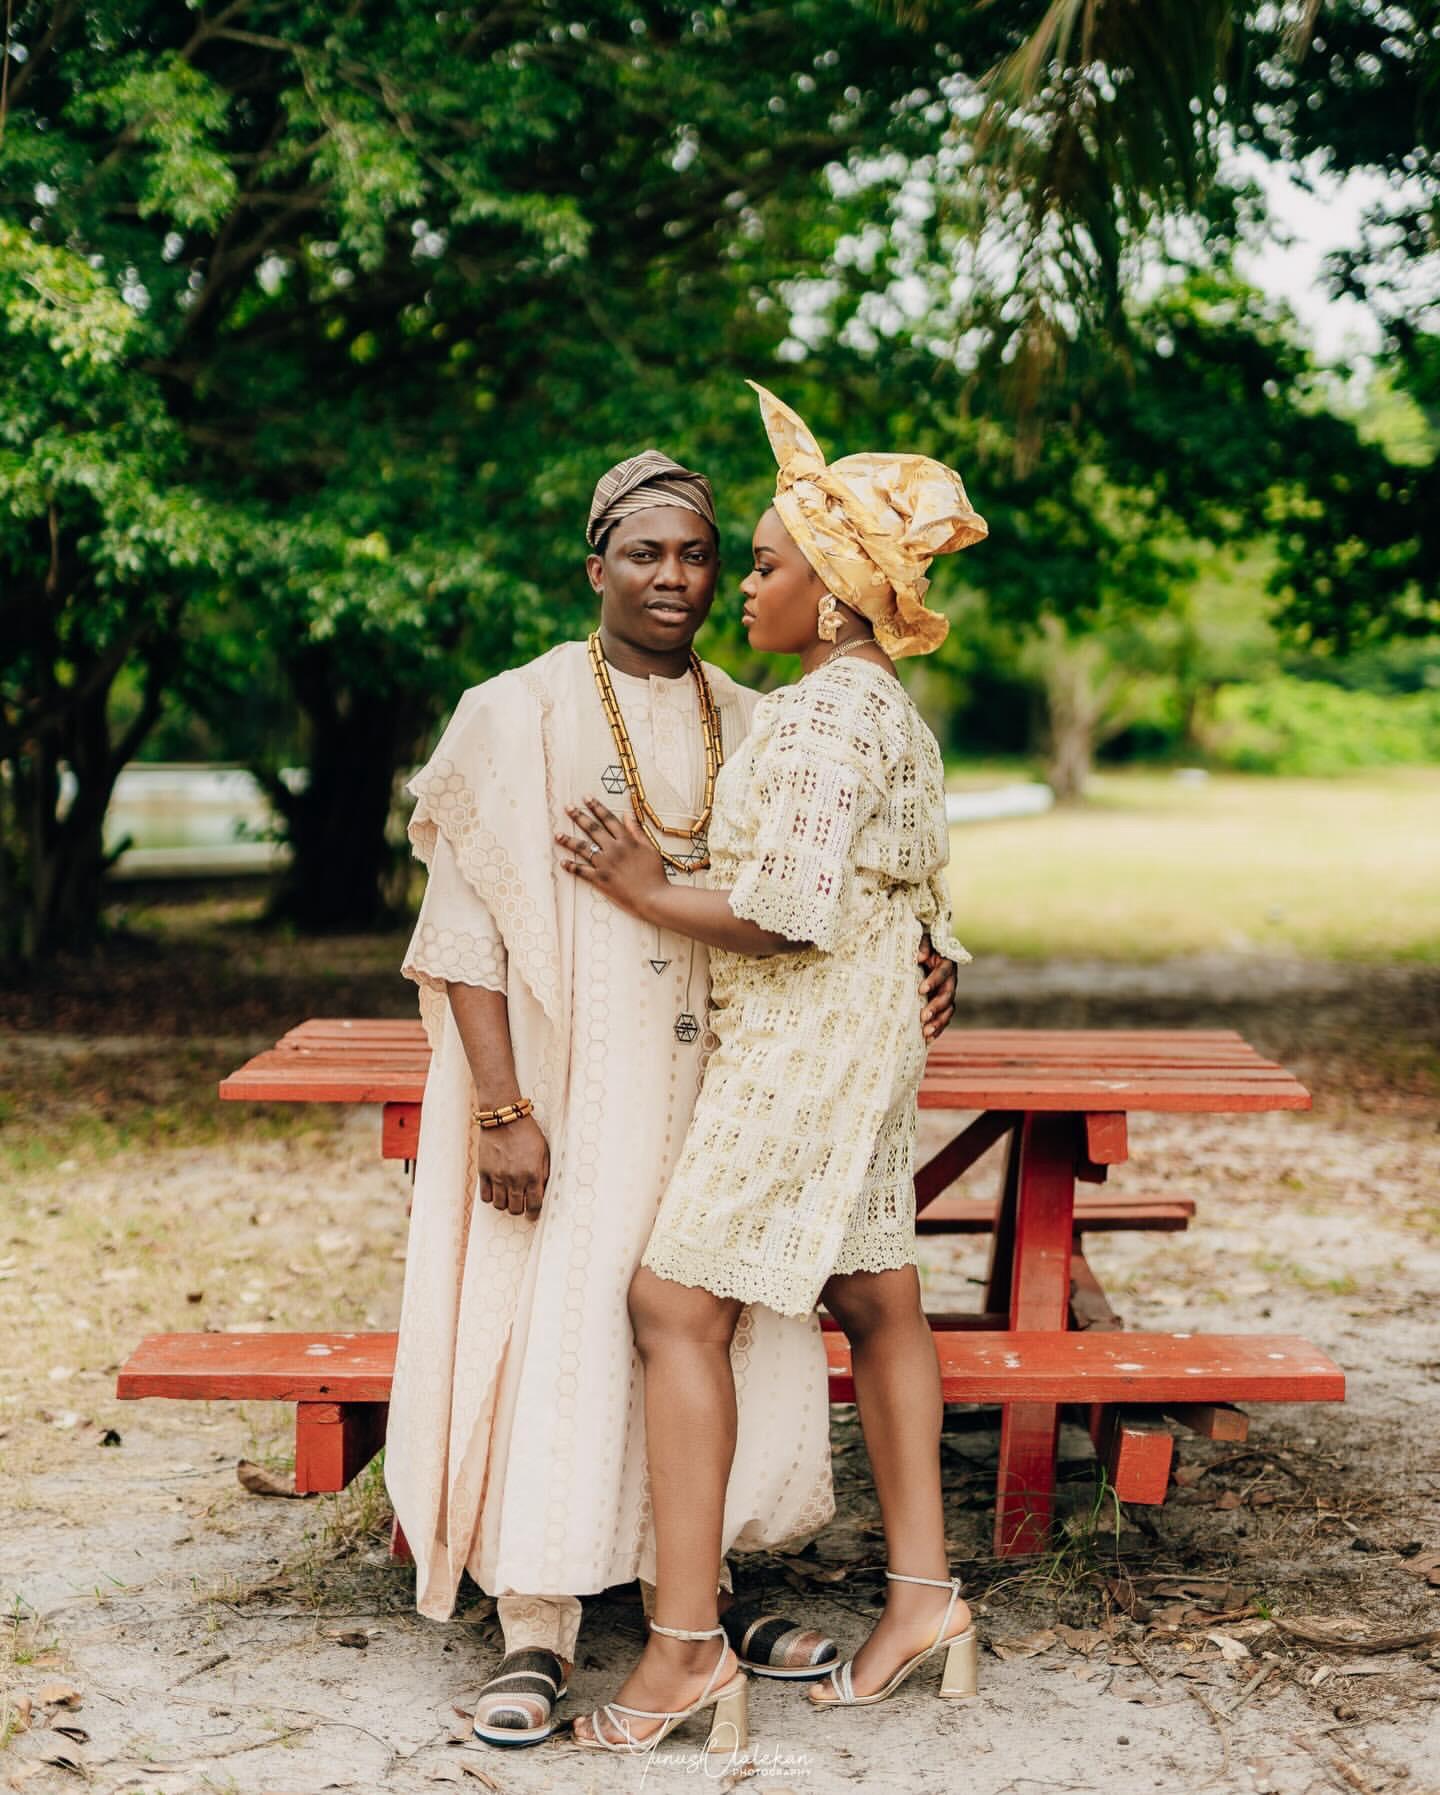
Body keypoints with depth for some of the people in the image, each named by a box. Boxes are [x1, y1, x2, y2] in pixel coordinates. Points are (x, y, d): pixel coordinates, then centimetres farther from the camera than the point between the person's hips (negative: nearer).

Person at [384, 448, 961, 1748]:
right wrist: (500, 1108, -16)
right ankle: (538, 1635, 7)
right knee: (558, 1333, -4)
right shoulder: (519, 716, -3)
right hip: (571, 1089, -4)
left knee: (719, 1327, 8)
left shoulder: (750, 727, 10)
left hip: (715, 1090, 4)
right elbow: (468, 931, -8)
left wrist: (912, 965, -7)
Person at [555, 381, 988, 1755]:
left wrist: (645, 891, -13)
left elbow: (789, 915, -23)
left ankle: (686, 1642, -8)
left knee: (676, 1304, -9)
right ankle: (922, 1592, 21)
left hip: (800, 1044, -11)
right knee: (874, 1301, 13)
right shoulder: (886, 709, 15)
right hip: (859, 1039, 11)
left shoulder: (820, 715, -17)